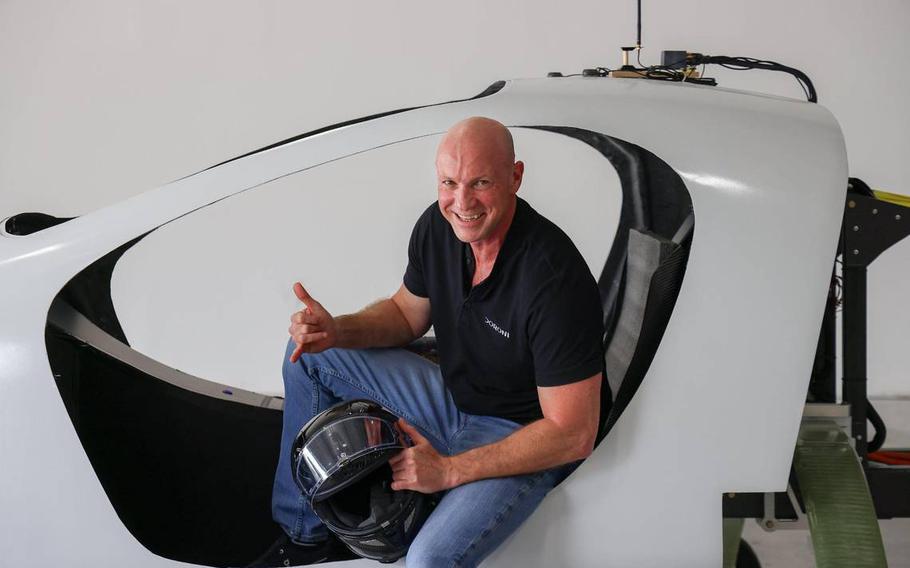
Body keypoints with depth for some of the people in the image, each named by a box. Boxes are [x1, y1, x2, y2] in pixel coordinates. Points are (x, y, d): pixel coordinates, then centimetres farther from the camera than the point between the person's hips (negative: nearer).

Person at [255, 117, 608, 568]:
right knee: (309, 354, 6)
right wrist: (336, 331, -13)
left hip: (524, 436, -8)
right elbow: (407, 314, 9)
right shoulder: (438, 227, -10)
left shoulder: (556, 280, -32)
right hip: (452, 395, 8)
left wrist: (450, 470, -25)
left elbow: (573, 435, -28)